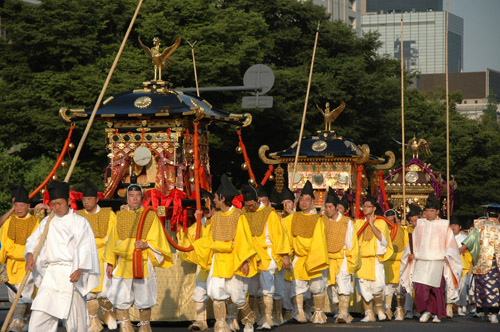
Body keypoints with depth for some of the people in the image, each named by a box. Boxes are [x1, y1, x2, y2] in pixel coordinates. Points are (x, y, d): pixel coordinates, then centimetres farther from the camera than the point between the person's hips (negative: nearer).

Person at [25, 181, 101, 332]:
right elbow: (33, 240, 14)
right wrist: (30, 255, -7)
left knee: (74, 314, -4)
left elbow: (85, 248, -6)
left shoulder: (80, 222, 2)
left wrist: (79, 269, -18)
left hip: (71, 274, -4)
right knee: (40, 314, -7)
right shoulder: (47, 222, 15)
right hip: (50, 273, 4)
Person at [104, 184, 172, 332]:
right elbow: (112, 241, 13)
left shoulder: (151, 216, 4)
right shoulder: (120, 216, 10)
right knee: (119, 299, -6)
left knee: (144, 299, 5)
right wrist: (110, 263, 8)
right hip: (123, 264, 1)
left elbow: (156, 241, 1)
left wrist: (146, 244, -20)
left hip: (143, 263, -1)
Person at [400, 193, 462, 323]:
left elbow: (451, 244, 6)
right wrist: (411, 253, 1)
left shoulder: (444, 226, 5)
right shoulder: (420, 225, 13)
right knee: (419, 288, -12)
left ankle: (437, 314, 9)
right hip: (421, 261, 2)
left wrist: (447, 256, -9)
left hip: (437, 262, -2)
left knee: (436, 288, -5)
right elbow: (413, 242, 17)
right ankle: (425, 311, 2)